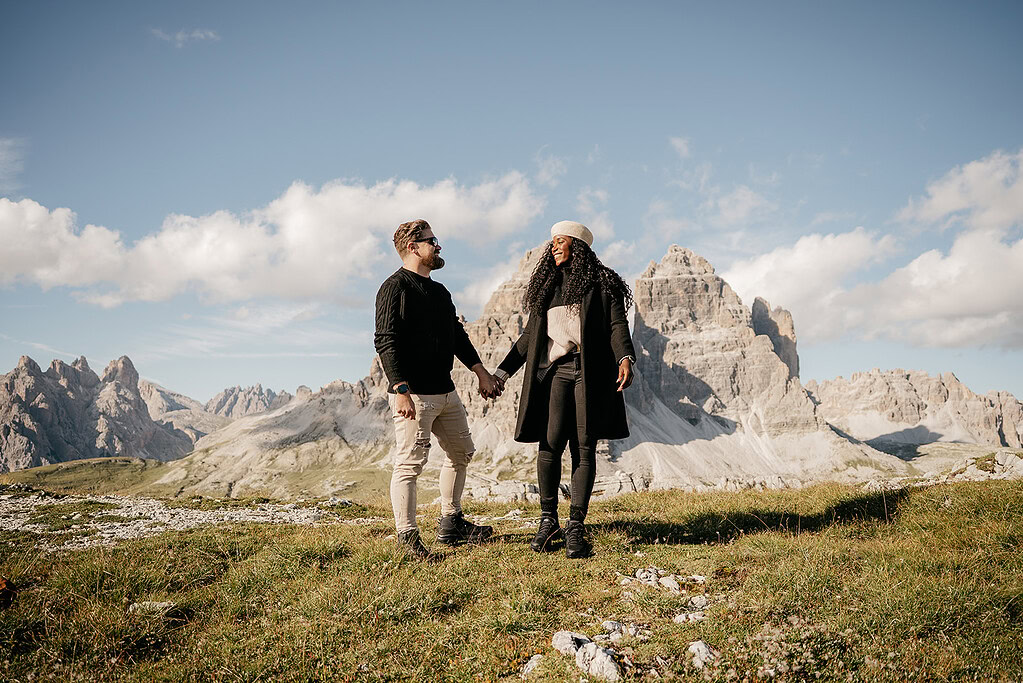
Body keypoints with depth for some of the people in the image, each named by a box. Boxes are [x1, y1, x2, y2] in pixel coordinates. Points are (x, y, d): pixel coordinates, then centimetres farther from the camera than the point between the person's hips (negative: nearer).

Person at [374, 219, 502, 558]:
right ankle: (407, 539, 3)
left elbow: (458, 335, 26)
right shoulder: (395, 288, -9)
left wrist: (480, 371, 21)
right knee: (410, 463, -6)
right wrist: (400, 390, -24)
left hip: (445, 391, 10)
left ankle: (450, 524, 29)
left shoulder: (440, 292, 19)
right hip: (413, 394, -10)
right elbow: (386, 342, -16)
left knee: (461, 452, 17)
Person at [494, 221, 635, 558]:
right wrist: (503, 371, 20)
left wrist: (625, 358, -22)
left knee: (584, 449, -2)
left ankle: (576, 527, 5)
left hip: (590, 373, -2)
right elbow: (530, 335, 23)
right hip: (554, 370, 2)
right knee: (551, 442, -13)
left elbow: (617, 325, -3)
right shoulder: (547, 285, 19)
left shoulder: (602, 283, 7)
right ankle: (548, 519, 4)